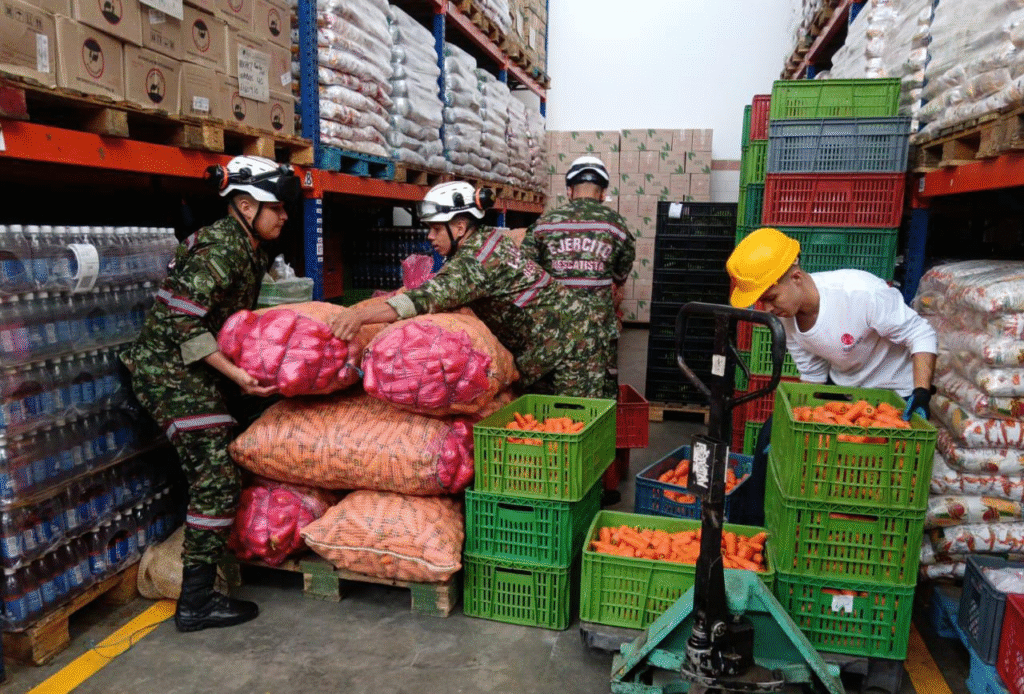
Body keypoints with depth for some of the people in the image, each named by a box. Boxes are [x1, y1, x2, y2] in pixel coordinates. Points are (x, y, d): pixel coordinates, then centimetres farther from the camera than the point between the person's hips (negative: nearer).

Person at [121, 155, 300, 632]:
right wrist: (236, 373, -27)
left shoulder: (251, 251, 11)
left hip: (195, 373, 10)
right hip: (170, 371, -10)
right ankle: (195, 603, -1)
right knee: (217, 480, -10)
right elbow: (184, 323, -25)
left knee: (212, 474, 15)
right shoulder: (219, 249, -19)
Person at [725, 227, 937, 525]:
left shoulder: (862, 292, -33)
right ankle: (753, 528, 13)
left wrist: (921, 394, -35)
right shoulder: (786, 316, -13)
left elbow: (922, 335, -22)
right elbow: (812, 376, -1)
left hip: (896, 393, -5)